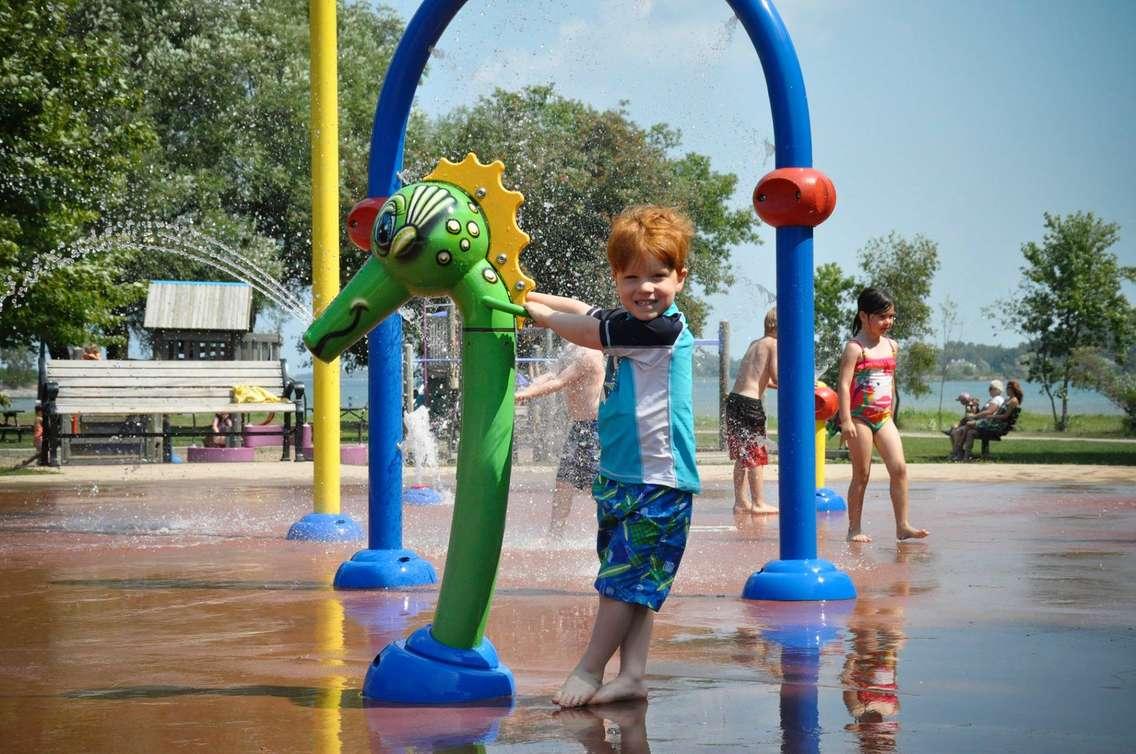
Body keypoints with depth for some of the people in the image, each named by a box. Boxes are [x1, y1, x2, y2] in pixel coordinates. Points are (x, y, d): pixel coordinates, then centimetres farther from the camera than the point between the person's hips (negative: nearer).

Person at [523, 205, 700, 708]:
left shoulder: (665, 329, -16)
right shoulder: (630, 326, 9)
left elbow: (583, 331, -13)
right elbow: (584, 311, 26)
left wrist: (532, 309, 0)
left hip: (657, 480, -9)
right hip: (620, 476, 9)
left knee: (624, 578, -2)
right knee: (632, 583, 8)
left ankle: (588, 671, 4)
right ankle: (631, 677, 10)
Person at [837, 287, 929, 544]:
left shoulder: (891, 346, 13)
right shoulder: (855, 347, -9)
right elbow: (844, 384, -15)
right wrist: (846, 420, -22)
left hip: (884, 418, 6)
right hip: (860, 417, -6)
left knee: (899, 468, -6)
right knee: (861, 475, 0)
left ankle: (902, 526, -4)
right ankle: (854, 529, 9)